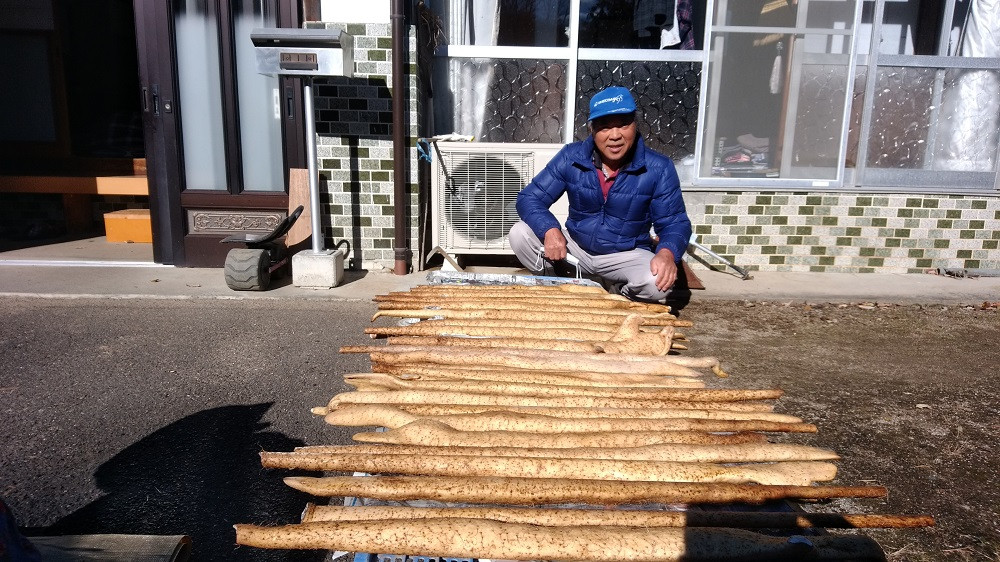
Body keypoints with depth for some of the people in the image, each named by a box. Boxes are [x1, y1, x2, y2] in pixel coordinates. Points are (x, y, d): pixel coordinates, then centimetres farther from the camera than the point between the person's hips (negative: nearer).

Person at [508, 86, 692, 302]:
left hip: (627, 255, -1)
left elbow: (674, 223, -11)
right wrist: (550, 230, -33)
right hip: (575, 246, 2)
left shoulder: (658, 169, -15)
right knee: (520, 234, -19)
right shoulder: (571, 157, -12)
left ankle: (620, 293, 5)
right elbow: (529, 198, -11)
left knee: (656, 284, -33)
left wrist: (667, 253, -36)